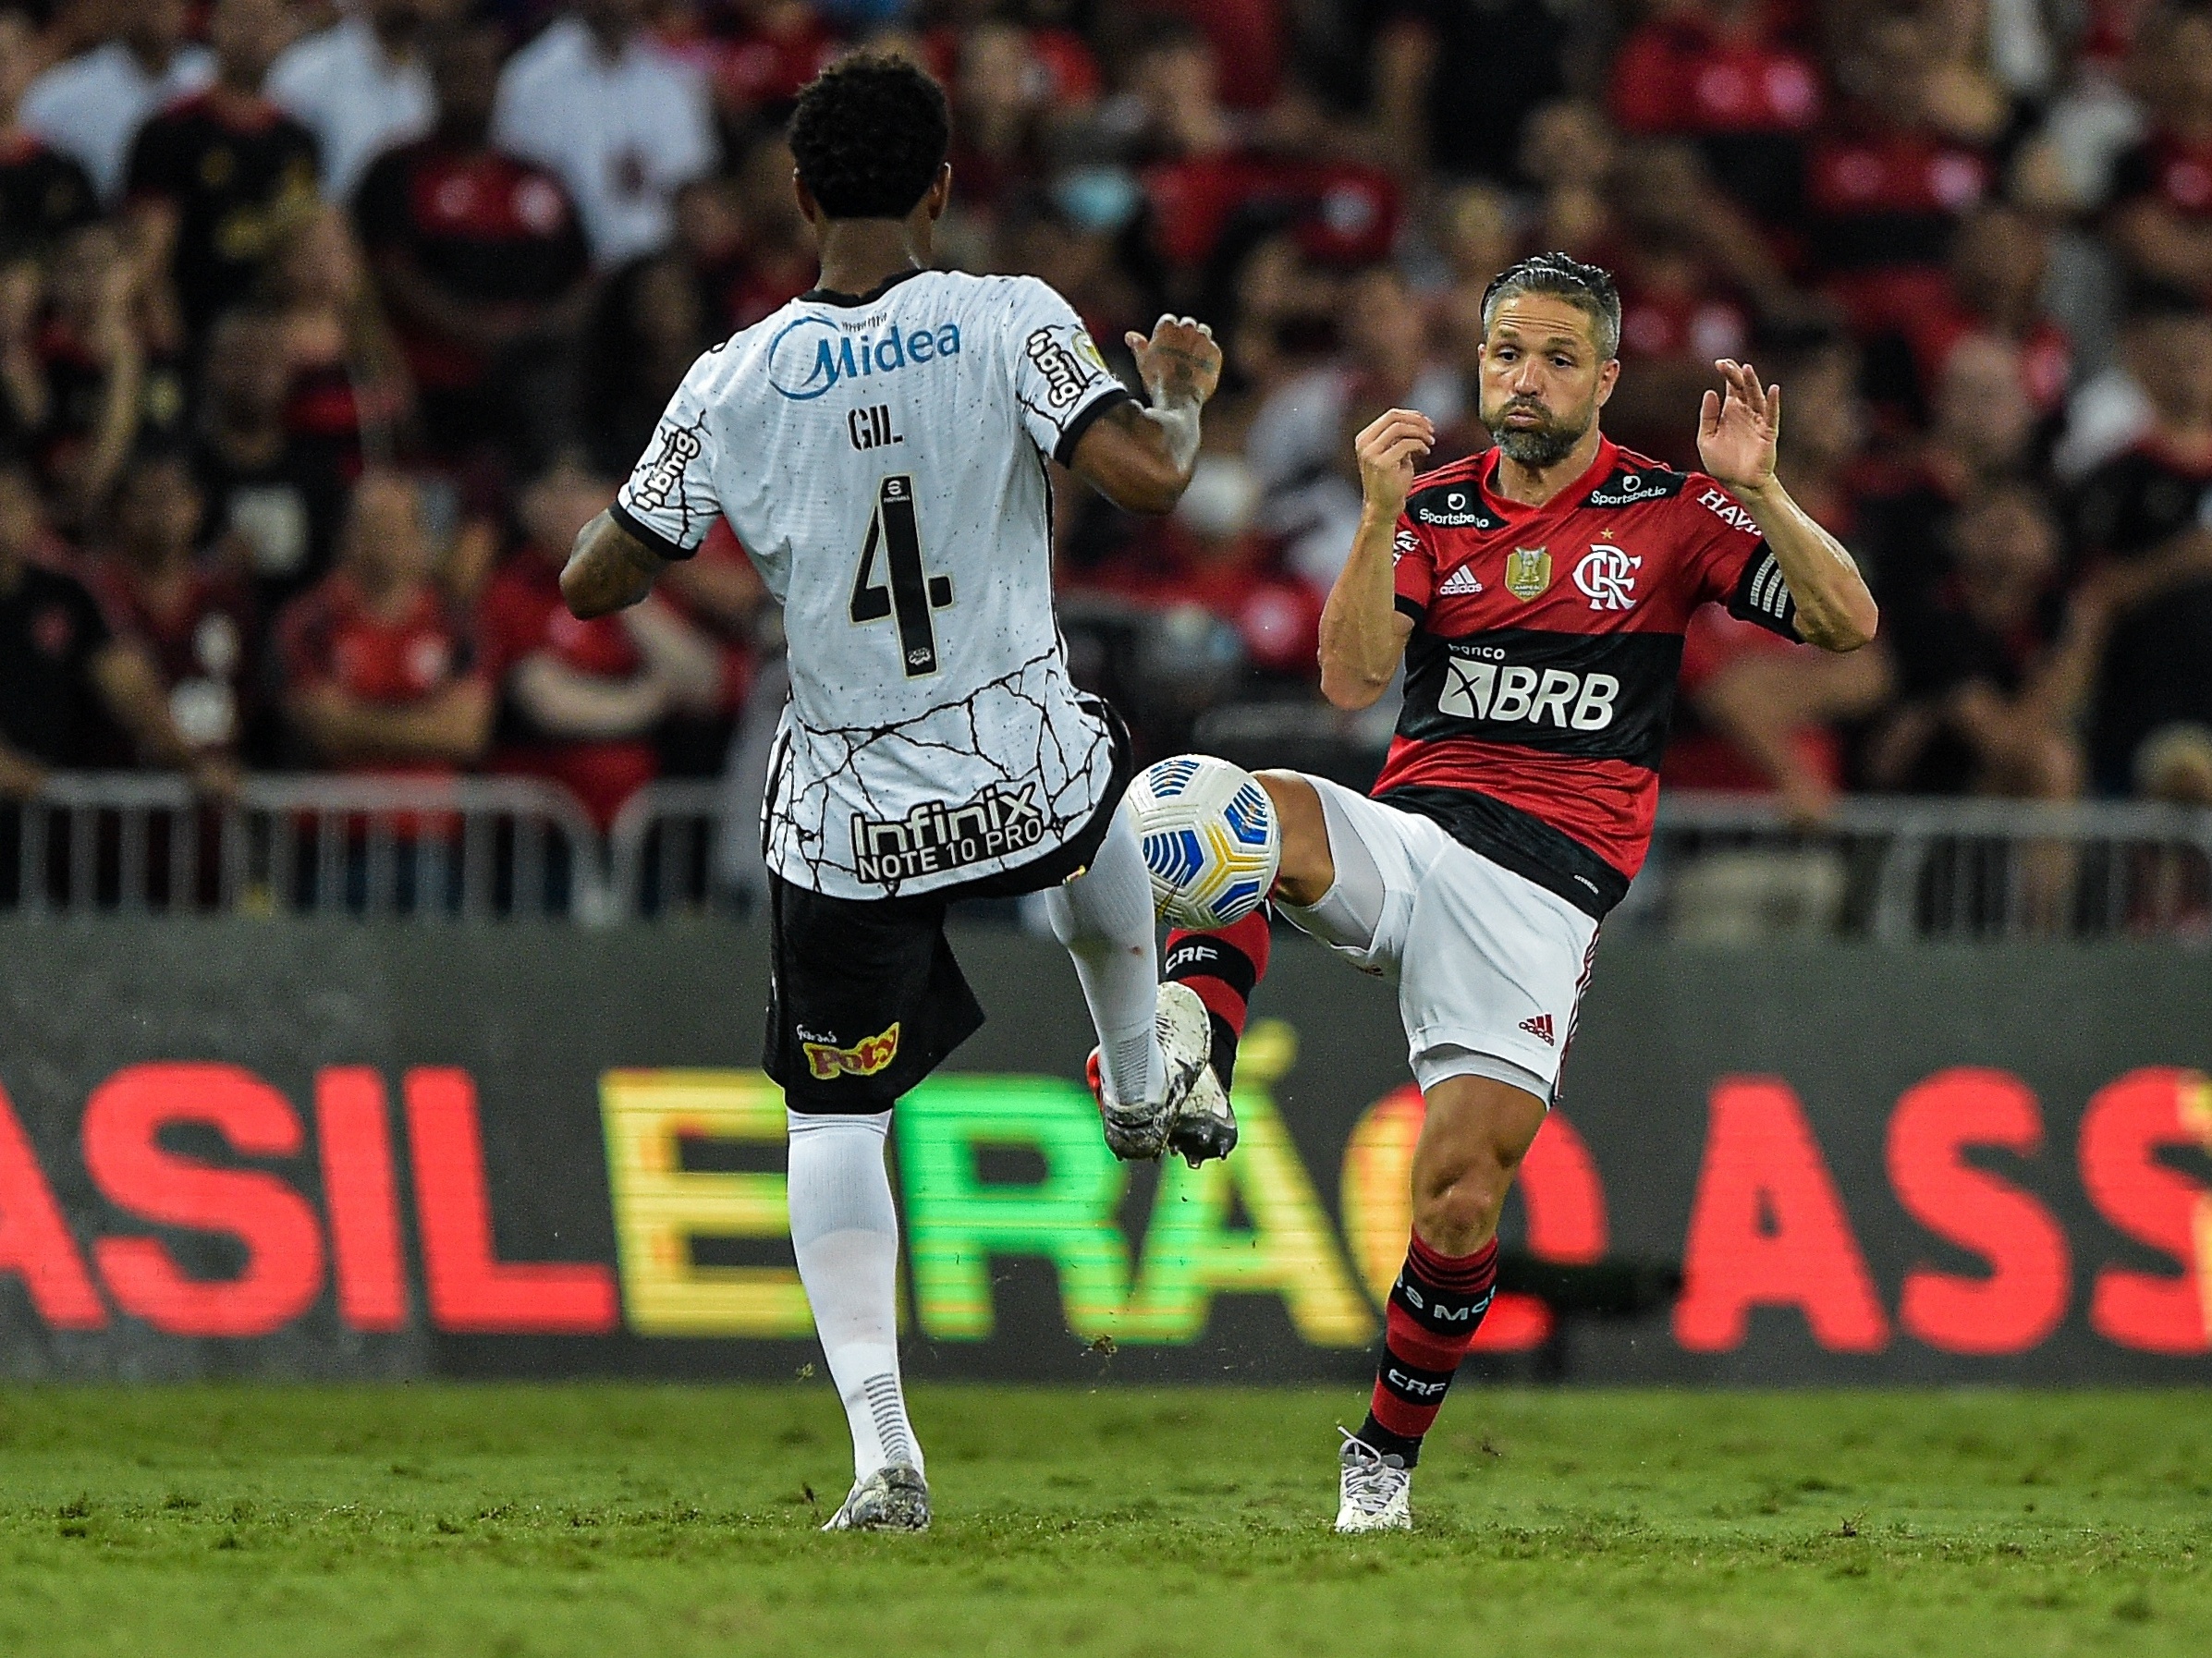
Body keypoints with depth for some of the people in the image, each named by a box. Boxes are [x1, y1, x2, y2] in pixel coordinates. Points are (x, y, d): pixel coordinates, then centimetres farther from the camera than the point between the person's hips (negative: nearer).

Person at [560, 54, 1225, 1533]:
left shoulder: (736, 383, -6)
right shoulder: (1010, 325, -10)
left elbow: (594, 585, -3)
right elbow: (1147, 479, -20)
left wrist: (674, 521, 18)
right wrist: (1183, 394, 2)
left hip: (847, 819, -1)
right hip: (1025, 777, 1)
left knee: (836, 1118, 10)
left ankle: (884, 1450, -4)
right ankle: (1142, 1080, 58)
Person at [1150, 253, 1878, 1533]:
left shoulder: (1672, 513, 6)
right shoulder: (1435, 511, 13)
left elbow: (1848, 624, -2)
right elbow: (1351, 679, -1)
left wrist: (1759, 490, -17)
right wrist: (1381, 515, -13)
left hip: (1547, 885, -2)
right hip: (1407, 838, 2)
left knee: (1462, 1192, -11)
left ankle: (1388, 1453, 9)